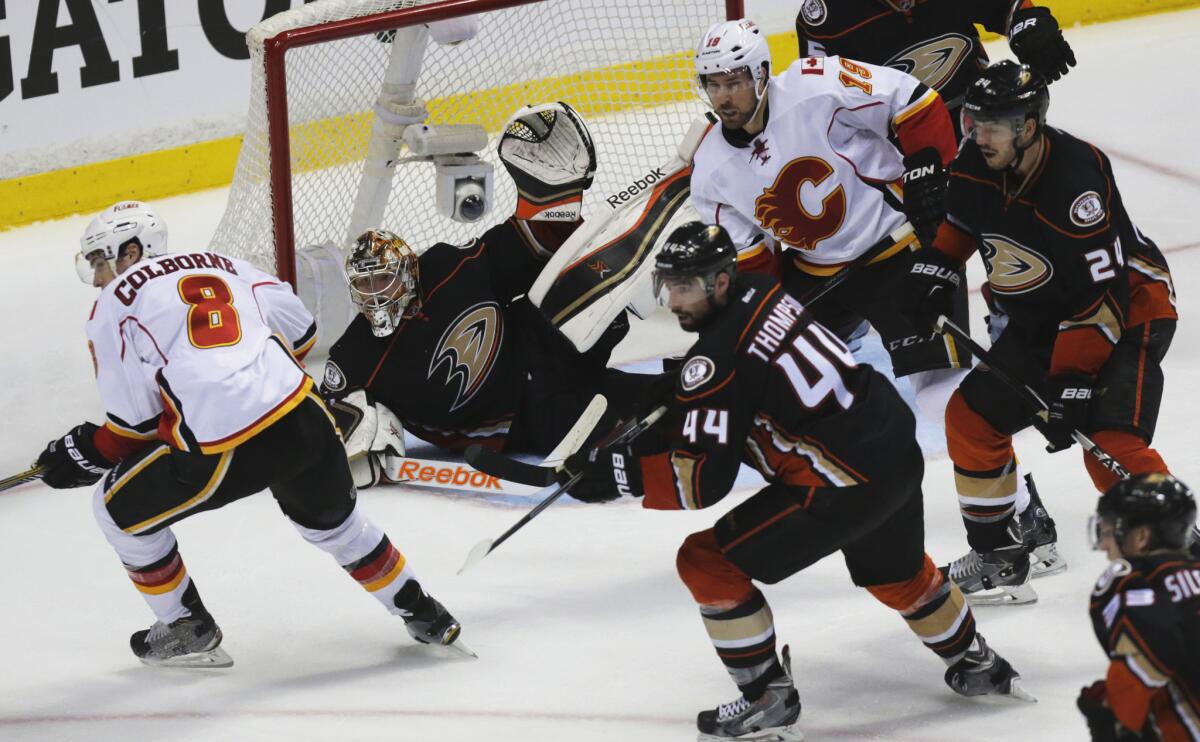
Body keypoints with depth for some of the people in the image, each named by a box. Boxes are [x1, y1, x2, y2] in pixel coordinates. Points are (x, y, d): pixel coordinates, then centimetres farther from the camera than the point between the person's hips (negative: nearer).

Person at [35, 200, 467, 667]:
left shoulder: (114, 304, 7)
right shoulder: (221, 266, 24)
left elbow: (136, 420, 2)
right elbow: (301, 334, 30)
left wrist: (89, 452, 19)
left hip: (222, 452, -6)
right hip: (305, 423, 6)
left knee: (119, 508, 18)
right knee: (332, 520, 35)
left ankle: (187, 629, 26)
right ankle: (422, 614, 41)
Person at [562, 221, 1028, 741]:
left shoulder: (718, 357, -20)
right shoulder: (759, 290, 6)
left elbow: (702, 482, -21)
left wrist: (619, 473, -19)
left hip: (850, 480, -9)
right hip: (898, 447, 9)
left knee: (706, 563, -3)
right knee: (897, 574, 36)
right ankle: (974, 665, 57)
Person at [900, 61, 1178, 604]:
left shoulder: (1076, 184, -33)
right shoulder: (979, 163, -10)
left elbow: (1101, 298, -32)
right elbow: (956, 219, 16)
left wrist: (1071, 384, -33)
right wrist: (932, 270, 3)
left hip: (1131, 310, -9)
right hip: (1044, 320, 9)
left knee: (1112, 446, -26)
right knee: (972, 416, 8)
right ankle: (998, 555, 23)